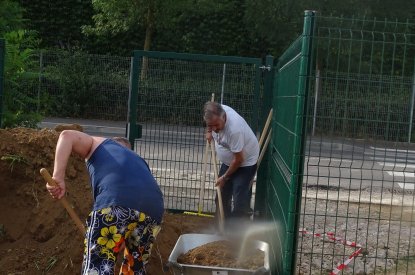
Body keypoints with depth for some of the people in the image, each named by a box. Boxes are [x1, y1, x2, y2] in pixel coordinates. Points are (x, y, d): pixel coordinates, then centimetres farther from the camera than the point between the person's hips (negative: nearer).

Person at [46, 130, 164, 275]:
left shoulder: (98, 144, 31)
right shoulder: (138, 161, 42)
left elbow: (67, 135, 12)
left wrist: (58, 177, 6)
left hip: (117, 202, -6)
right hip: (153, 207, 6)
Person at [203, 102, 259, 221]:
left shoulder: (234, 129, -39)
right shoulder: (216, 112, -19)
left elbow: (239, 159, -28)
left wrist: (225, 177, -16)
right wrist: (209, 131, 4)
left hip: (245, 162, -8)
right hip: (228, 161, 8)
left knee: (240, 202, -13)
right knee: (222, 196, 15)